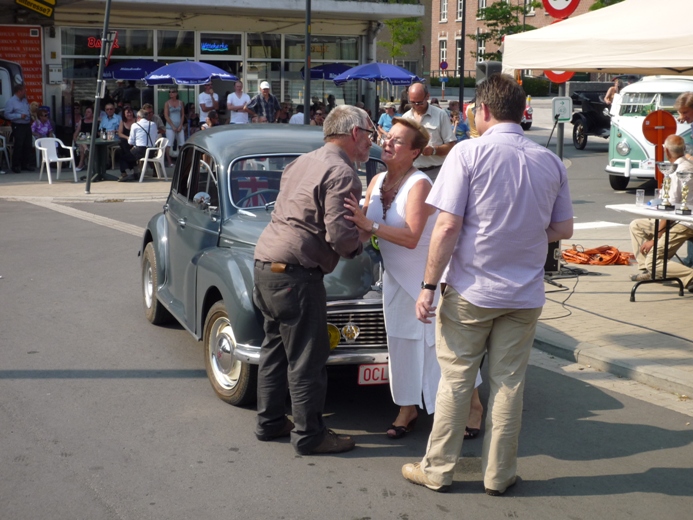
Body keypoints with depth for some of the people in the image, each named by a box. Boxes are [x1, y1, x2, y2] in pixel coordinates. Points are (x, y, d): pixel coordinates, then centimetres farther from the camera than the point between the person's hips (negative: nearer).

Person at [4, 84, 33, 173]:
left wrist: (31, 115, 6)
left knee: (27, 146, 9)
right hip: (18, 126, -7)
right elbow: (7, 115, -15)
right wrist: (19, 116, -20)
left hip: (27, 125, 7)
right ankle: (16, 166, -1)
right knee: (18, 146, -7)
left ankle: (26, 164, 19)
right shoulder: (11, 101, -8)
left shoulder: (25, 100, 15)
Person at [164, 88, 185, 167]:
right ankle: (169, 162, -4)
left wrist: (181, 125, -3)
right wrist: (173, 126, -10)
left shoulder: (180, 102, 9)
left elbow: (183, 114, 9)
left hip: (179, 126, 4)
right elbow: (166, 116, -5)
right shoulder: (167, 103, 0)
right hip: (170, 127, -3)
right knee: (169, 144, -7)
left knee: (182, 144, 3)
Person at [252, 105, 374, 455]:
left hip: (265, 260, 10)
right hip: (294, 273, -9)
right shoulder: (341, 174, -13)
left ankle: (269, 422, 29)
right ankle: (309, 435, 10)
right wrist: (358, 245, 1)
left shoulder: (302, 163, 15)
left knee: (275, 346, 19)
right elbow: (341, 236, -21)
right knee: (307, 357, 1)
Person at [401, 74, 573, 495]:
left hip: (470, 291, -3)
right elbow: (563, 230, 9)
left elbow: (448, 227, -15)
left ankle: (438, 470, 18)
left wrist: (429, 286, -9)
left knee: (455, 381, 8)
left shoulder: (469, 152, -11)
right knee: (509, 384, 11)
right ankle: (499, 475, 21)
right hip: (525, 295, 3)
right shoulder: (551, 162, 2)